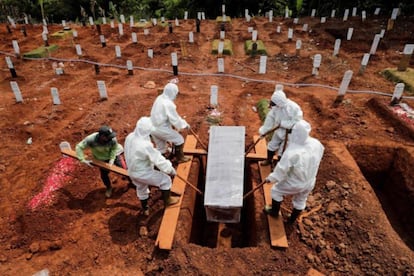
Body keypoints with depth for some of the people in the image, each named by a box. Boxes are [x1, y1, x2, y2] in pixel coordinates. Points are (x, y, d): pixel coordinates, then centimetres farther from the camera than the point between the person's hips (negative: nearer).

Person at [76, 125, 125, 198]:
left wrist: (111, 160, -27)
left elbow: (114, 149, -20)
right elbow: (79, 147, -26)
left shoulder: (112, 139, -38)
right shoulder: (91, 139, -37)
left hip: (113, 155, -1)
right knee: (104, 175, 12)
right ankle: (109, 187, 43)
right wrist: (83, 160, -28)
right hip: (102, 159, 1)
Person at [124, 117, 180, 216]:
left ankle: (145, 209, 51)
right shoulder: (146, 145, -35)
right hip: (143, 173, -8)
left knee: (141, 189, 30)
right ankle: (167, 201, 32)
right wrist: (171, 169, -11)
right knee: (165, 179, 12)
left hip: (132, 172, 8)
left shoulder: (130, 137, -11)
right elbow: (159, 160, -26)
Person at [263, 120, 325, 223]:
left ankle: (274, 211, 43)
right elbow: (321, 151, 7)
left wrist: (271, 178, -8)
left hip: (294, 184, -5)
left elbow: (281, 169, -24)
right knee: (300, 201, 28)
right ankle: (292, 219, 51)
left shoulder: (291, 153, -35)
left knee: (276, 190, 22)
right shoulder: (316, 144, -18)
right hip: (309, 183, 6)